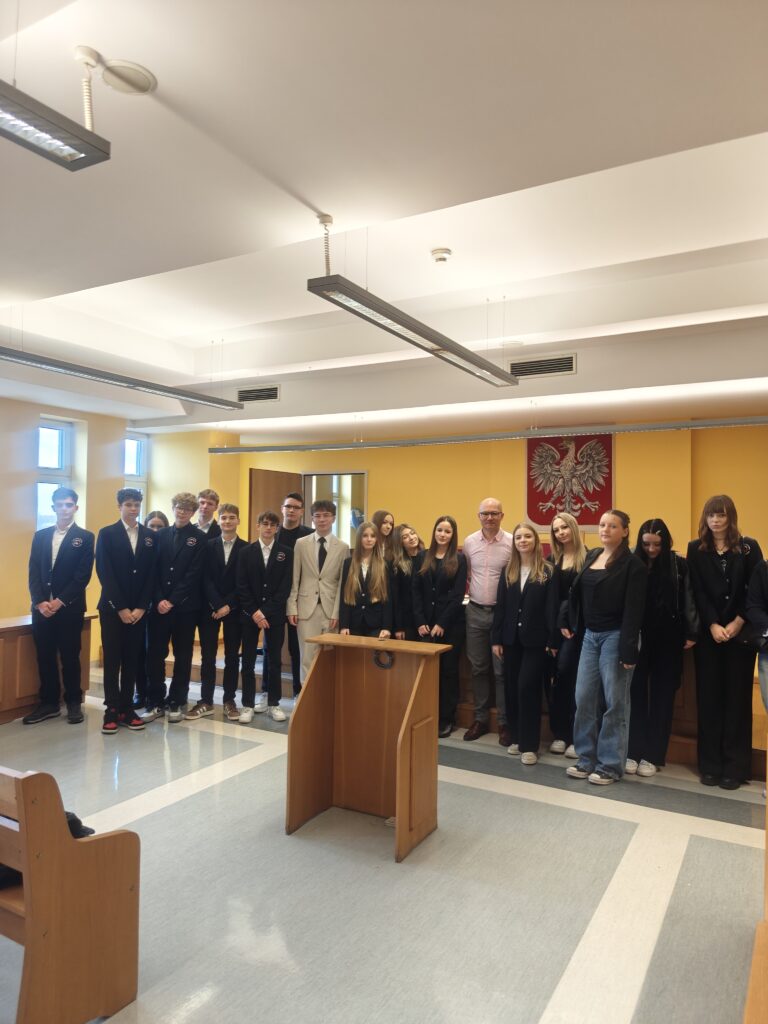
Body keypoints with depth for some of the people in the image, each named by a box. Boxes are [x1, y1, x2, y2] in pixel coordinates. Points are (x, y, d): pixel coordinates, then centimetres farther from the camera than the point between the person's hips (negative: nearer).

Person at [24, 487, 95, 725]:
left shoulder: (85, 537, 0)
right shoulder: (40, 536, 11)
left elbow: (83, 576, -7)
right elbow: (33, 572, 5)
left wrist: (60, 601, -14)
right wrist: (40, 602, -8)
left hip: (70, 608, -3)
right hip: (42, 607, 4)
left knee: (70, 657, 4)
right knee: (45, 657, 8)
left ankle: (73, 702, 16)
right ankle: (49, 703, 20)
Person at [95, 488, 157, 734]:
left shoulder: (151, 536, 7)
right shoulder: (106, 534, 0)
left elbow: (152, 574, 3)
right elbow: (104, 573, -7)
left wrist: (141, 607, -6)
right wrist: (121, 608, -13)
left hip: (138, 609, 2)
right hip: (112, 608, -2)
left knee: (132, 660, 6)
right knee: (112, 660, 1)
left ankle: (127, 708, 13)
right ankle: (112, 710, 7)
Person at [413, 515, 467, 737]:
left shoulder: (459, 560, -1)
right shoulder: (422, 558, 8)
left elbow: (458, 595, -7)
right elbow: (415, 591, 3)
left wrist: (442, 624, -12)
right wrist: (420, 621, -6)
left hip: (451, 623, -2)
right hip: (425, 623, 2)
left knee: (448, 669, 4)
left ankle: (446, 719, 14)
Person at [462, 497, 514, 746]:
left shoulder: (512, 542, -7)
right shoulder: (469, 542, 4)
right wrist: (469, 588, 5)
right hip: (475, 611, 3)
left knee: (502, 670, 3)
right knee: (478, 668, 11)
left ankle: (504, 722, 15)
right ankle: (480, 718, 24)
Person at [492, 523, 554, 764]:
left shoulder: (547, 571, -4)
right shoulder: (508, 572, 8)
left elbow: (550, 608, -8)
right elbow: (500, 607, 7)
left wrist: (552, 640, -12)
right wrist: (496, 638, 3)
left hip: (535, 640, -4)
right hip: (511, 638, 5)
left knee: (528, 687, -6)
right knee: (512, 688, 9)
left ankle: (530, 744, 4)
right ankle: (517, 737, 23)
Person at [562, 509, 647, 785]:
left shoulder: (632, 565, -10)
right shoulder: (591, 556, 10)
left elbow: (633, 610, -15)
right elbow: (578, 594, 16)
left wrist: (628, 649, -19)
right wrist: (568, 623, 12)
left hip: (615, 637, -6)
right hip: (590, 636, 7)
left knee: (614, 702, 2)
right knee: (584, 698, 8)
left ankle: (610, 765, 14)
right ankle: (587, 758, 21)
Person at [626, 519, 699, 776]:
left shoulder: (679, 565, -1)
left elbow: (688, 601, -2)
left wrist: (691, 633, -10)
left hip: (668, 640, 0)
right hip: (637, 638, 1)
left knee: (662, 695, 7)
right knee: (636, 693, 4)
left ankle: (652, 755, 15)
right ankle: (633, 751, 13)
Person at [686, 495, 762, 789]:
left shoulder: (749, 547, 3)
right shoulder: (696, 549, 5)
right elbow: (697, 593, -1)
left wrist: (737, 623, -11)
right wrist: (713, 625, -11)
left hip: (740, 632, -1)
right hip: (707, 633, 1)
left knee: (737, 697, 3)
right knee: (709, 697, 4)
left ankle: (735, 766, 11)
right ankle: (710, 765, 12)